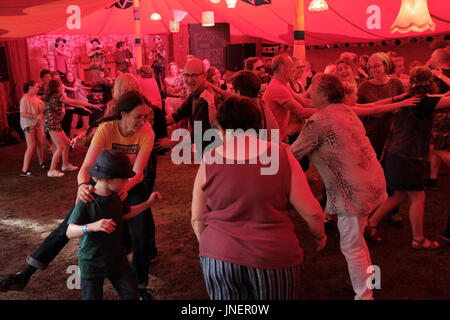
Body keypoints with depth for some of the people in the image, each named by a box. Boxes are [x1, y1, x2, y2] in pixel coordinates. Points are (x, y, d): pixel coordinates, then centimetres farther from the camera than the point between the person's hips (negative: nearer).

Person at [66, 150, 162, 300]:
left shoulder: (114, 197, -1)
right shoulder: (86, 201, -23)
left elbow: (126, 214, 18)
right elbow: (70, 232, -26)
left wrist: (148, 202, 13)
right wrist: (92, 226, -44)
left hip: (117, 259, 6)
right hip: (91, 264, -6)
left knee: (132, 295, 7)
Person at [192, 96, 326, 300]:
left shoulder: (209, 162, -5)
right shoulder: (281, 156, -8)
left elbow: (197, 219, 2)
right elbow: (311, 212, -8)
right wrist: (319, 235, 13)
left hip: (219, 259, 1)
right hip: (273, 258, -1)